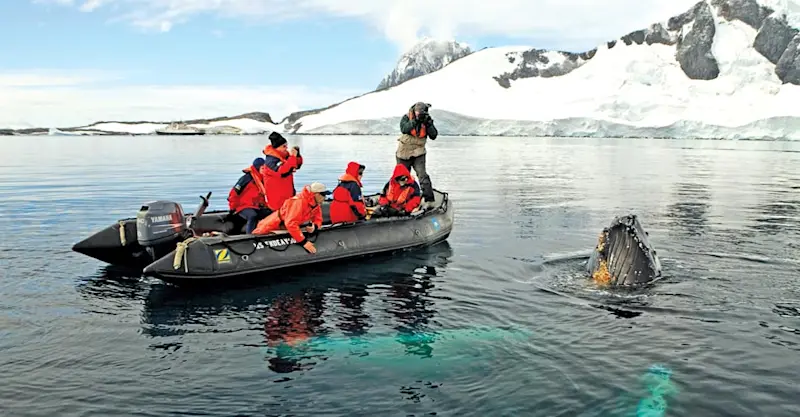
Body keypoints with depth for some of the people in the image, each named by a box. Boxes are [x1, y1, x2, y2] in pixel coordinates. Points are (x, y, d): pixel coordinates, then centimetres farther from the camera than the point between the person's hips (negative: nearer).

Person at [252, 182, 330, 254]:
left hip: (287, 227, 8)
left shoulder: (316, 204, -11)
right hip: (276, 224, -8)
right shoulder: (300, 201, -37)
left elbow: (318, 219, -3)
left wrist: (314, 227, -28)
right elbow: (291, 223, -44)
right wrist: (303, 242, -45)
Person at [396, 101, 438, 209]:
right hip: (404, 153, 1)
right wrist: (415, 121, -34)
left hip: (418, 153, 0)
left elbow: (433, 136, -11)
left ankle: (429, 200, -19)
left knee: (422, 174, -18)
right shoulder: (406, 118, -7)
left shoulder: (426, 120, -2)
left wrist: (429, 124, -24)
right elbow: (404, 129, -27)